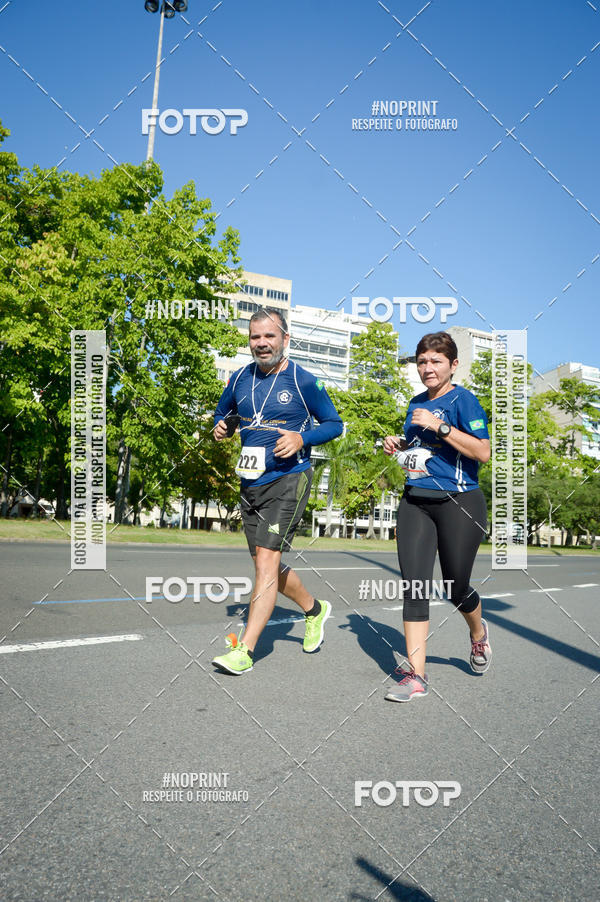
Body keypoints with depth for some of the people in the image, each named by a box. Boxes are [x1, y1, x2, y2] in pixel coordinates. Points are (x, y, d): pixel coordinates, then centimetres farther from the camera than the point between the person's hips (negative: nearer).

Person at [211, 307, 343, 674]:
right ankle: (315, 609, 38)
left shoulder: (303, 381, -7)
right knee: (267, 565, 15)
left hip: (289, 481, -6)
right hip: (250, 482, 7)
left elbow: (335, 424, 0)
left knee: (266, 560, -14)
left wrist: (302, 439, -17)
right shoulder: (240, 379, 8)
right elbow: (223, 413, 23)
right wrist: (221, 428, 0)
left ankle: (245, 649, -7)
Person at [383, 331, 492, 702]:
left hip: (459, 504, -5)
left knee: (456, 589, 7)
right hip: (415, 503, 6)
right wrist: (398, 445, 8)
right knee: (414, 586, -4)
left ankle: (479, 633, 42)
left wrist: (439, 426, -22)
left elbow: (483, 452, -18)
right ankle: (416, 675, 3)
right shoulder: (417, 403, 14)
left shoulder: (463, 399, -7)